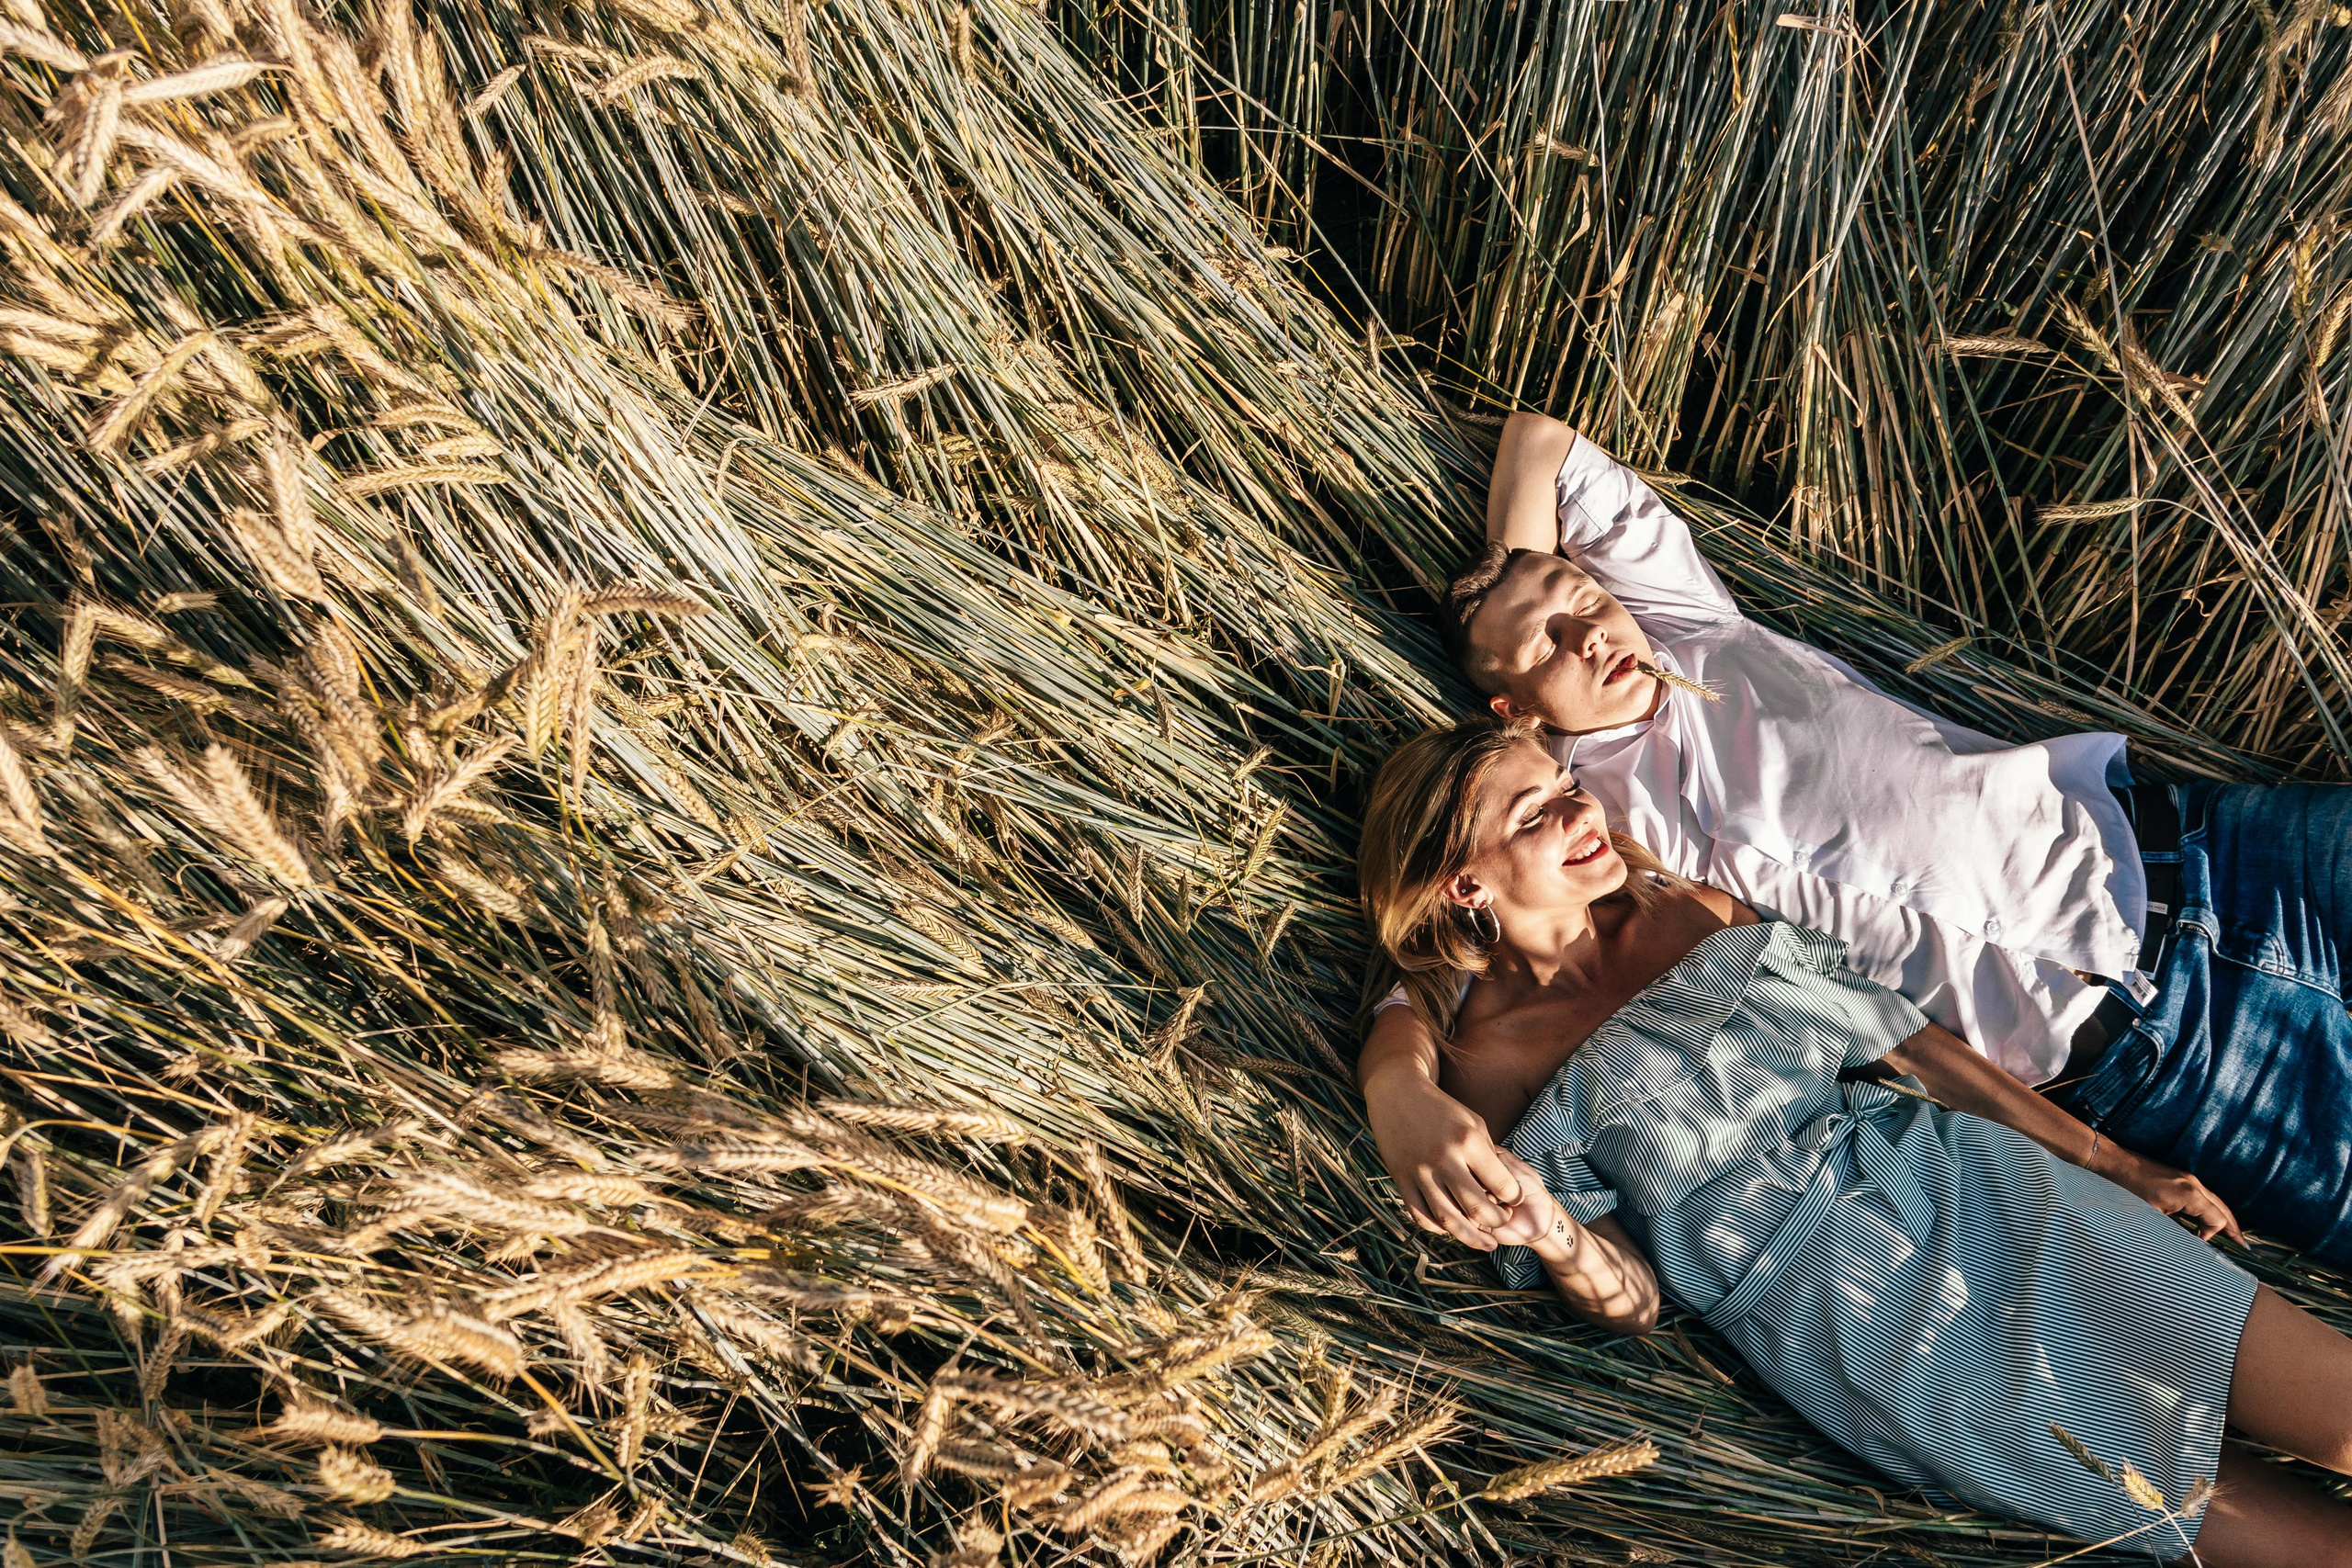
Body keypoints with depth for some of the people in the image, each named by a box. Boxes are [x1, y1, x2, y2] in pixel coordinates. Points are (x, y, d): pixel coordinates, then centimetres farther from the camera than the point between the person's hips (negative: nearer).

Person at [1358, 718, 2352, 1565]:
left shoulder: (1689, 906, 9)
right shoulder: (1484, 1062, -4)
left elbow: (1892, 1036, 13)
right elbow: (1630, 1303, -4)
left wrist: (2108, 1161, 13)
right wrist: (1558, 1239, -28)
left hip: (1954, 1175, 5)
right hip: (1824, 1312, -5)